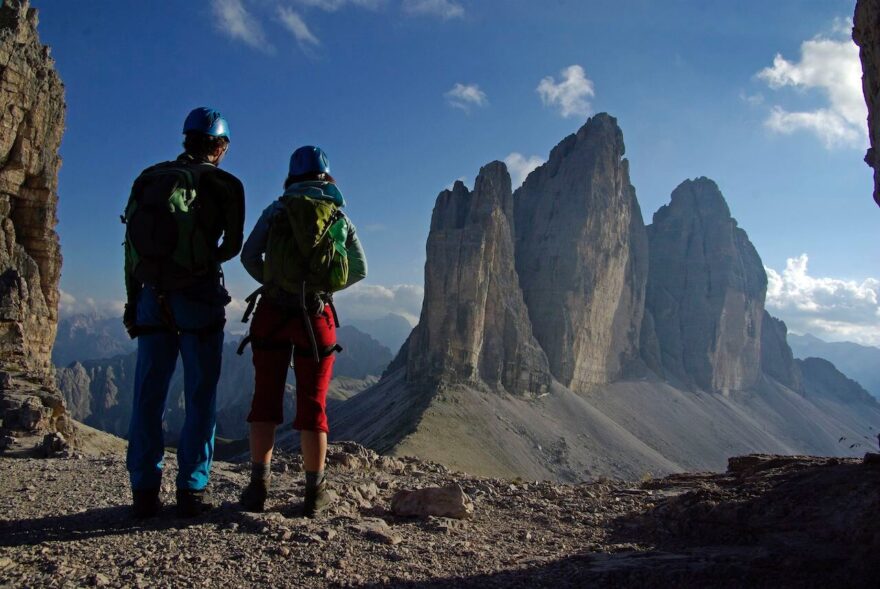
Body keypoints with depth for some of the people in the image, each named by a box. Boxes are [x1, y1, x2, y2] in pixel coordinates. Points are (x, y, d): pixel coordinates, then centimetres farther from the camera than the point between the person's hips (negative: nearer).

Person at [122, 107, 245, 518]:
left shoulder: (148, 179, 10)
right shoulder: (224, 185, -2)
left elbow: (131, 246, 7)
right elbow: (233, 245, 2)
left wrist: (132, 301, 11)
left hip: (152, 298, 4)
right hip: (199, 298, -4)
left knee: (148, 397, 8)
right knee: (200, 398, 4)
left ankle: (144, 491, 10)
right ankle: (192, 489, 5)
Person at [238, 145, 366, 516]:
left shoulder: (276, 210, 7)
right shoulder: (341, 219, 9)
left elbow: (249, 256, -1)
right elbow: (360, 270, 11)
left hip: (272, 312, 0)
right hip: (316, 316, 0)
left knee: (266, 399, 8)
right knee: (313, 404, 6)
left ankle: (258, 486, 8)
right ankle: (315, 492, 12)